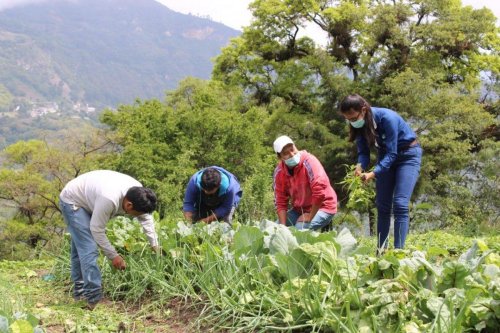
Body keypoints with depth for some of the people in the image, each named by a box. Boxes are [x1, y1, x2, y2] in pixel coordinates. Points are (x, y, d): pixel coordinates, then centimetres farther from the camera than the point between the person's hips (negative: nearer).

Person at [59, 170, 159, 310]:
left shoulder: (138, 193, -18)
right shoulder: (109, 199, -41)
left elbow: (146, 218, -2)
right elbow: (97, 230, -29)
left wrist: (155, 246, -3)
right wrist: (113, 256, -21)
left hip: (85, 201, 9)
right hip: (72, 202, -9)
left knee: (80, 247, 18)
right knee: (88, 250, -17)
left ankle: (80, 291, 30)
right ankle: (93, 299, -16)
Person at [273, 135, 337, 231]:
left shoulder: (308, 161, -24)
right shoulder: (279, 171, -7)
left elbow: (320, 191, -30)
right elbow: (280, 201, -3)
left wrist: (310, 217, -22)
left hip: (321, 207, -6)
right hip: (299, 209, 6)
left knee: (300, 229, -27)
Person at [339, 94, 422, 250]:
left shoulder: (387, 118, -32)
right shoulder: (359, 124, -14)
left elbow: (392, 153, -30)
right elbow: (363, 152, -8)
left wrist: (373, 174, -40)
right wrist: (360, 167, -30)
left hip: (408, 154, -6)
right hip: (386, 155, 6)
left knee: (400, 204, -17)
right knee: (382, 206, 3)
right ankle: (381, 252, 9)